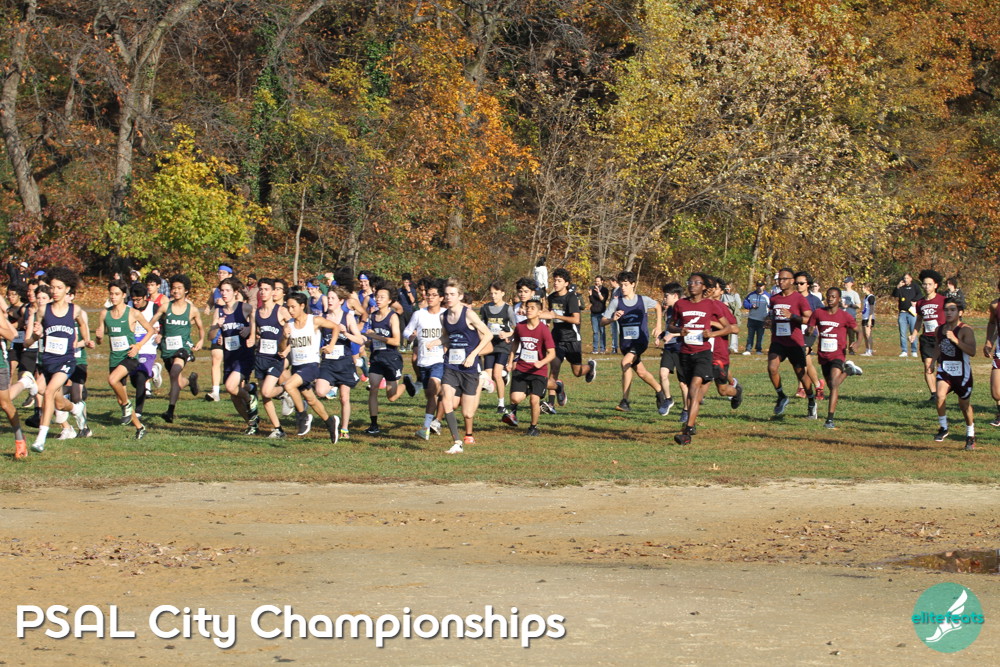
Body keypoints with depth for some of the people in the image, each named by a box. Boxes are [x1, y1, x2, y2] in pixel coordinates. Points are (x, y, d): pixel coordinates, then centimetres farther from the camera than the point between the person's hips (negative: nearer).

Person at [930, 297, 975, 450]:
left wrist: (955, 339, -34)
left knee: (964, 404, 9)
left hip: (962, 372, -4)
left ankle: (970, 436, 30)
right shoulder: (939, 330, 3)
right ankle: (943, 428, -3)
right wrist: (934, 360, 12)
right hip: (944, 371, 4)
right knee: (940, 396, -22)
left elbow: (972, 351, -28)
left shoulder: (965, 330, -15)